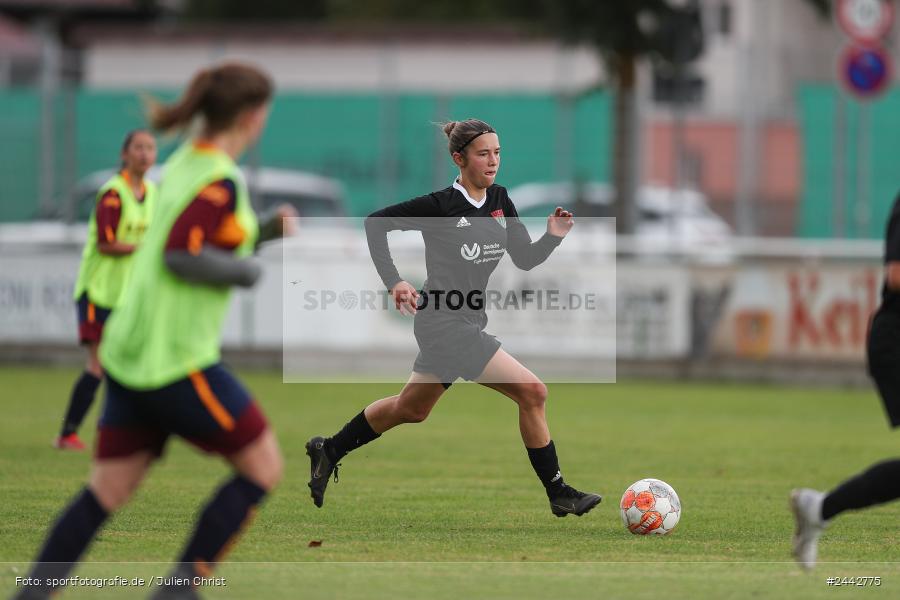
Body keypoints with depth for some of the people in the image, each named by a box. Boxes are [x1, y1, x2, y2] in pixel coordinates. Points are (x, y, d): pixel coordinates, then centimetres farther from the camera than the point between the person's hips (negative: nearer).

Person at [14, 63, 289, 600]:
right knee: (263, 466, 4)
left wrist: (265, 232, 18)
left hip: (131, 350, 9)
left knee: (108, 491, 8)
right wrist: (246, 271, -10)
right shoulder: (221, 181, -15)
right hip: (176, 358, -9)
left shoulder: (184, 163, 13)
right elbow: (181, 254, -25)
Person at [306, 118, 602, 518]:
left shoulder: (500, 201, 7)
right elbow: (375, 222, -9)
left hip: (468, 323, 9)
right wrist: (394, 281, -17)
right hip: (444, 323, -9)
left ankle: (328, 451, 40)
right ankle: (558, 494, -5)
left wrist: (553, 237, -9)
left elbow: (525, 259, 10)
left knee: (411, 409, 24)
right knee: (532, 392, -14)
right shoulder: (441, 205, -14)